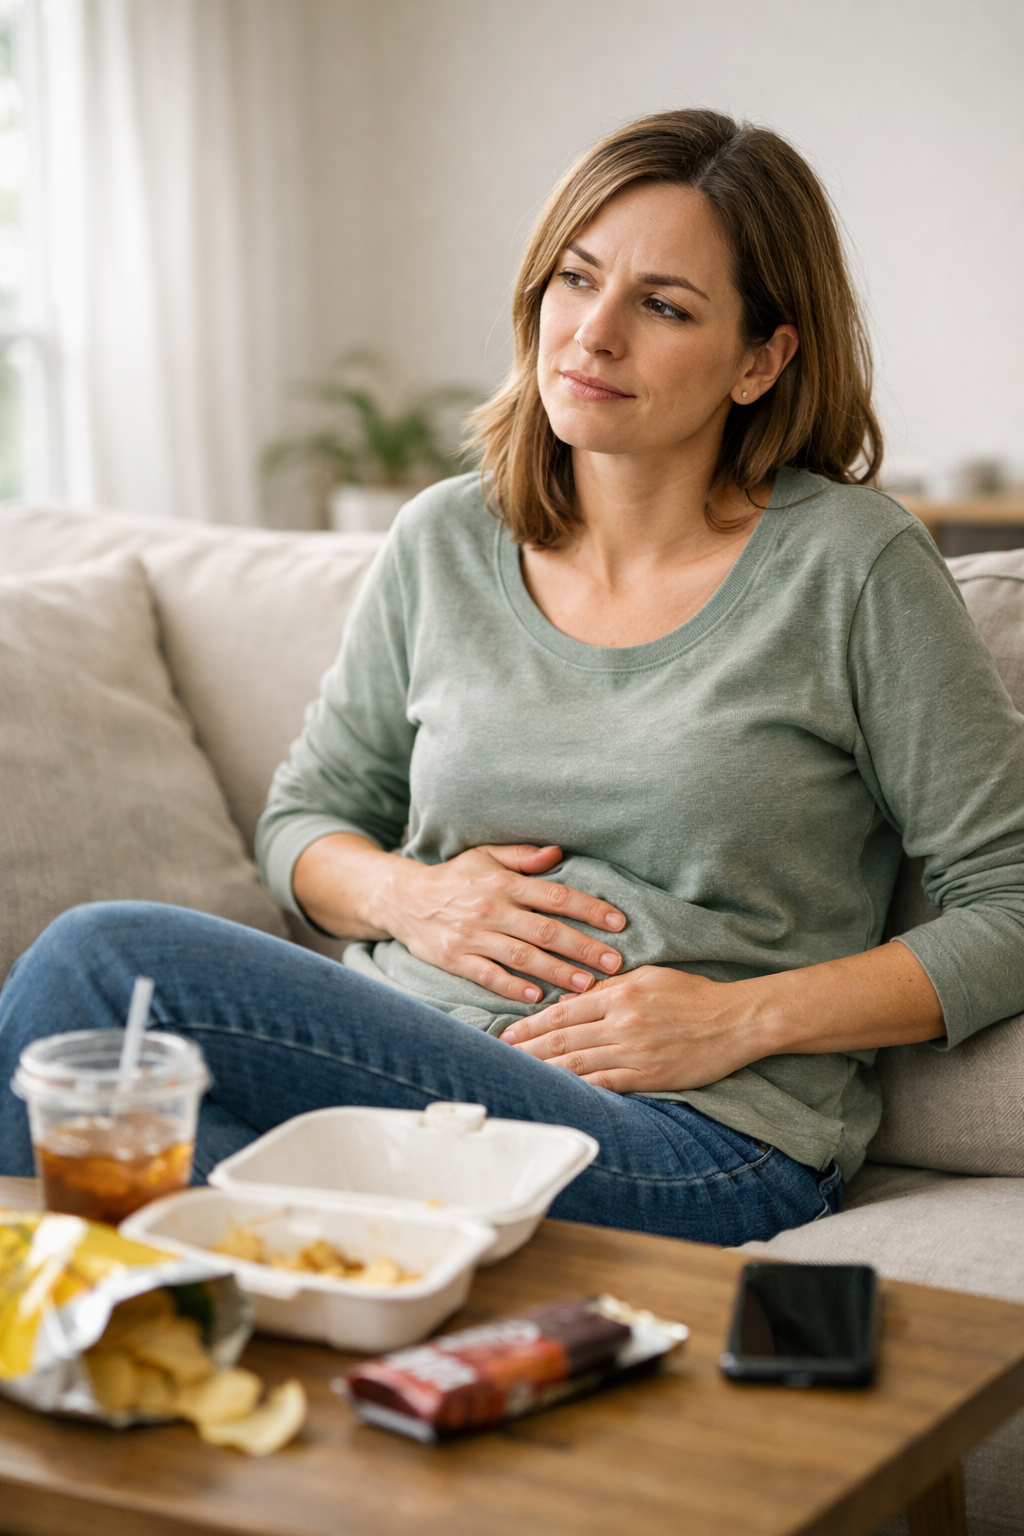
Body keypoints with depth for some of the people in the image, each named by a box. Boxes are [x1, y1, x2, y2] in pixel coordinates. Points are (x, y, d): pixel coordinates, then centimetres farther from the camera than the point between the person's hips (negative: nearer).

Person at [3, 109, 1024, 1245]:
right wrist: (408, 895, -2)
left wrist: (741, 1019, -11)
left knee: (97, 966, -25)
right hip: (413, 1052, 5)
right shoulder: (445, 543, 11)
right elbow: (303, 818, 21)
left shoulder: (854, 565, -2)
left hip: (702, 1139, -5)